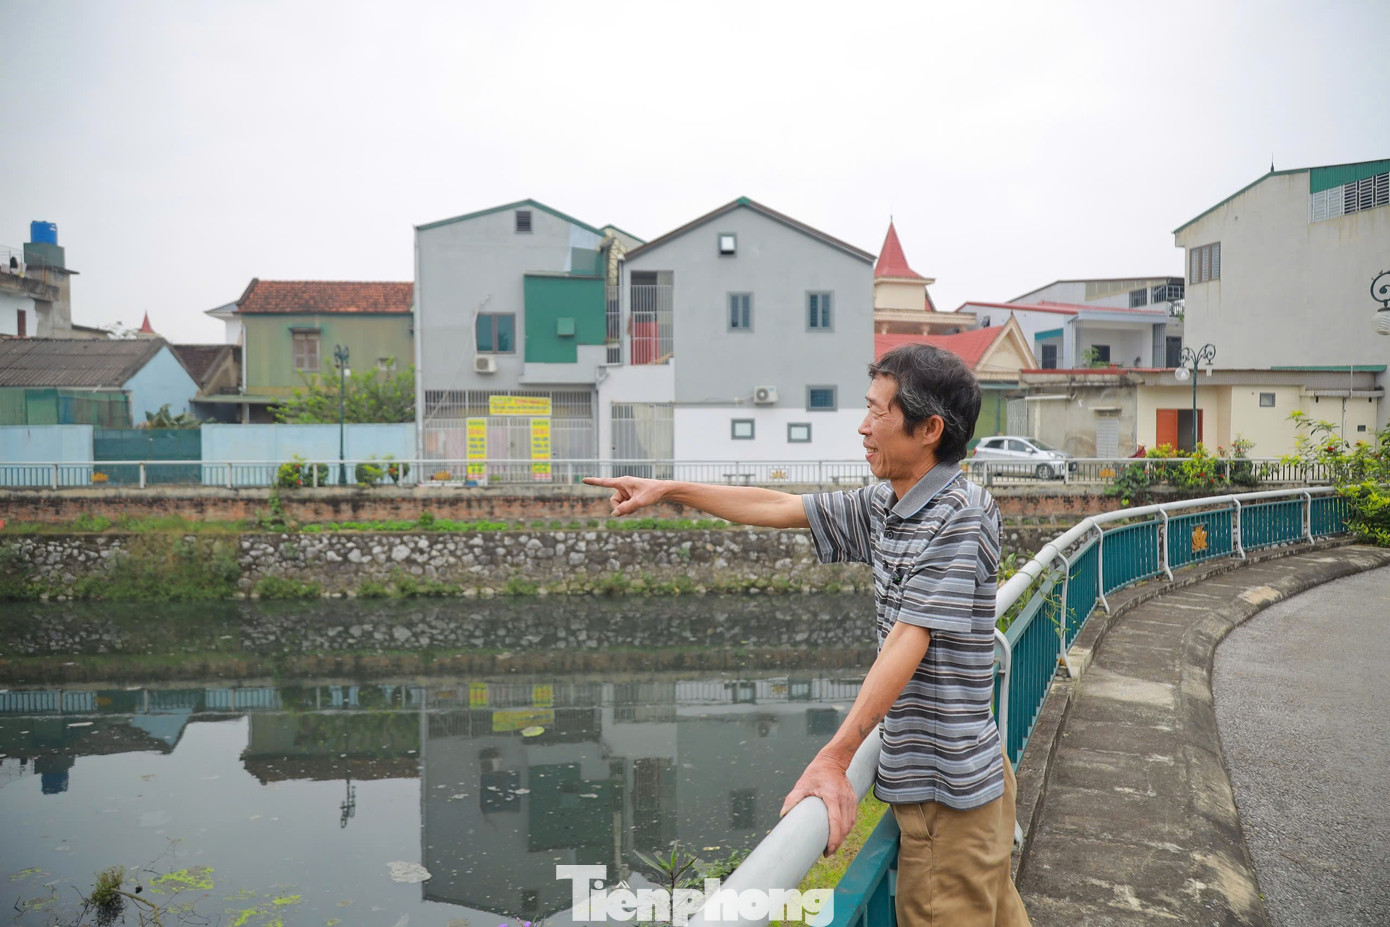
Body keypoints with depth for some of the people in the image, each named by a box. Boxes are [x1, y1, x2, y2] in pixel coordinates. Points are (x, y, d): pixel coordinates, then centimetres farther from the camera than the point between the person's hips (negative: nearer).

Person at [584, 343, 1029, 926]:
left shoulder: (960, 517, -18)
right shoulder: (884, 507, 6)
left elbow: (908, 641, -26)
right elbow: (778, 507, 11)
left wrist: (835, 757, -30)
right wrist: (667, 490, 13)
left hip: (949, 789, -8)